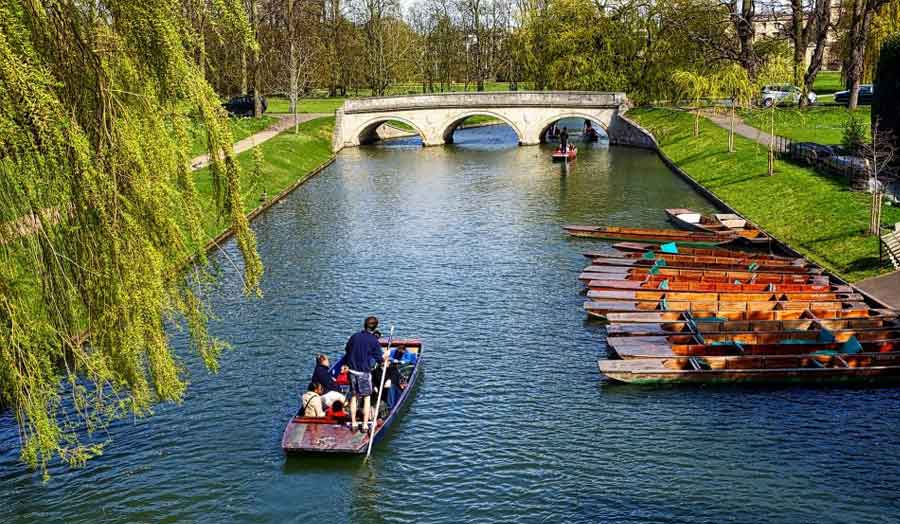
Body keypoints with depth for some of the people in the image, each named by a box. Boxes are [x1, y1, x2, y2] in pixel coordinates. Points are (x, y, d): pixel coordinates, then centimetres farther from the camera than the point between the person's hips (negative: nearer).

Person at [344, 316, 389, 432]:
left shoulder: (354, 337, 2)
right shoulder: (374, 341, -11)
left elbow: (347, 350, 13)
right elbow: (381, 358, -6)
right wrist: (386, 354, 14)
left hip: (352, 370, 4)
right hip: (364, 372, -4)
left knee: (353, 396, 13)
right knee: (366, 398, 6)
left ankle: (353, 423, 16)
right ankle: (365, 425, 4)